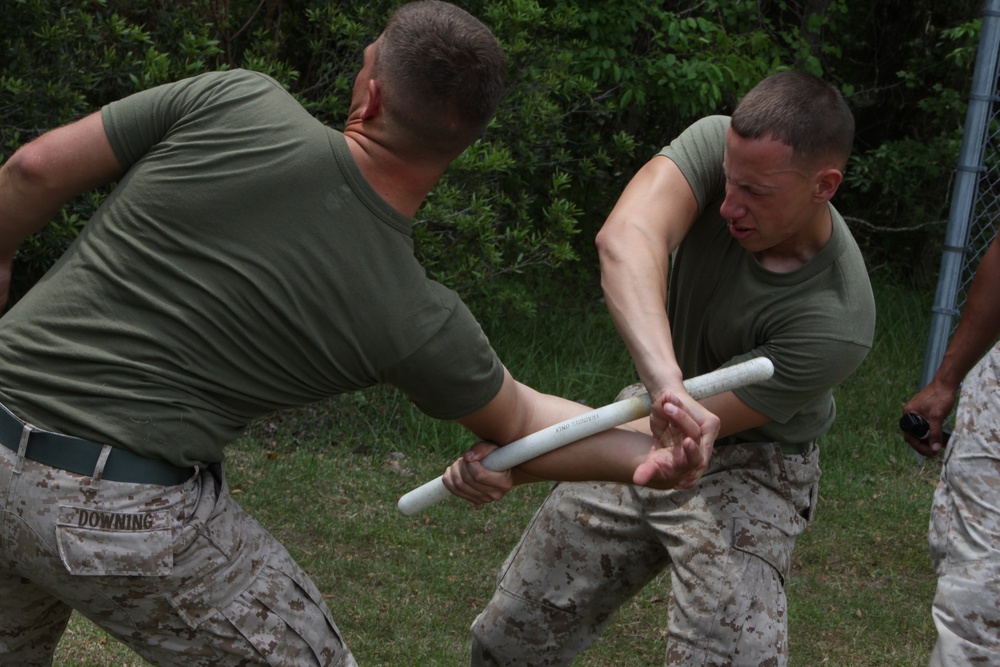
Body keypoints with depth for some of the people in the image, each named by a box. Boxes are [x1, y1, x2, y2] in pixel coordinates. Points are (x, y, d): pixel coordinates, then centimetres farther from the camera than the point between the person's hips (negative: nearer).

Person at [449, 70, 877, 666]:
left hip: (748, 466, -4)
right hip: (647, 426, 4)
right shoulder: (718, 143, -22)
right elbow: (624, 239, -42)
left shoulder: (837, 323, -32)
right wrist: (667, 382, -58)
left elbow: (685, 435, -31)